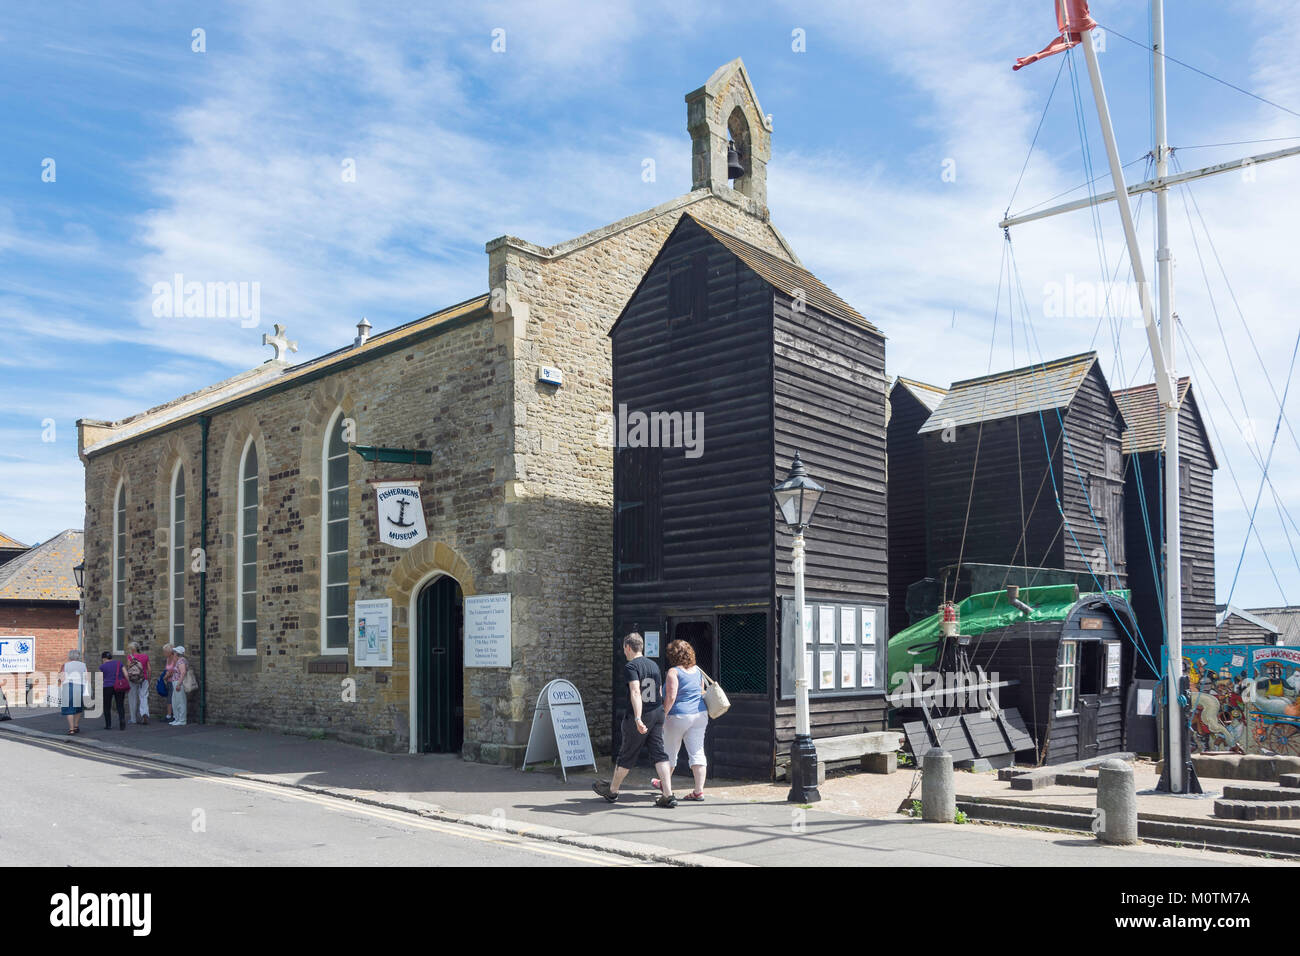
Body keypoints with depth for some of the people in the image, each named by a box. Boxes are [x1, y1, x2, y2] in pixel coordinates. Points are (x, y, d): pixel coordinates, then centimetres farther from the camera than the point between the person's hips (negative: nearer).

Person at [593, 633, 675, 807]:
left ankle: (612, 791, 27)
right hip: (657, 714, 6)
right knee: (659, 754, 4)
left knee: (627, 755, 8)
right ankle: (668, 795, -7)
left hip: (638, 716, -6)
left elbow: (635, 692, -24)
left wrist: (638, 718, -32)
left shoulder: (630, 667, -11)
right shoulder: (654, 665, 12)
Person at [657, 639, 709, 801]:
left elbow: (671, 697, -18)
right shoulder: (697, 670, 8)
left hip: (679, 715, -5)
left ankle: (663, 782, 34)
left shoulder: (673, 672, -12)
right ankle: (699, 790, -6)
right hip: (700, 714, 5)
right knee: (697, 752, 1)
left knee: (670, 751, 14)